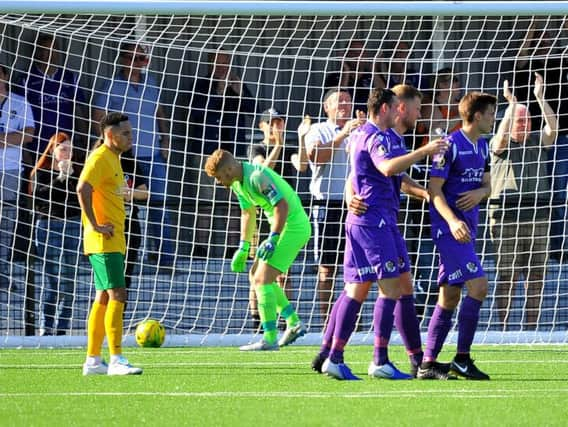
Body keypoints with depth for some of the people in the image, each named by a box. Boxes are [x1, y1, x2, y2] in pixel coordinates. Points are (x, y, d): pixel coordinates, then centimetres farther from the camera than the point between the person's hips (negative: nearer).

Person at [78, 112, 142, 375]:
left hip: (113, 241, 10)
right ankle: (116, 360, -16)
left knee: (104, 298, 10)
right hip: (104, 242, -10)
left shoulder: (113, 159, 18)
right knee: (117, 294, -14)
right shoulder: (100, 158, -12)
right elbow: (82, 189, -26)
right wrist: (95, 225, -23)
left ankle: (92, 361, 13)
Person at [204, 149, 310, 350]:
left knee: (263, 279, -14)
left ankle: (270, 339, -14)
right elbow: (248, 213, 22)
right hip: (285, 227, 10)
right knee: (261, 278, 16)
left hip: (293, 226, -10)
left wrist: (273, 239, -31)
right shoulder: (238, 183, 9)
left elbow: (281, 205, -28)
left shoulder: (257, 177, -23)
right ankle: (294, 323, 21)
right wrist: (243, 247, 21)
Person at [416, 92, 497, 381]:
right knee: (478, 285, -16)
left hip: (467, 229, 9)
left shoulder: (482, 147, 14)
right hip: (449, 227, -9)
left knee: (450, 296, 7)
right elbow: (434, 189, -15)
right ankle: (462, 358, -10)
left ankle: (427, 364, 10)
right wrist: (452, 221, -27)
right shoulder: (451, 145, -12)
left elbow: (487, 185, 22)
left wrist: (480, 193, -3)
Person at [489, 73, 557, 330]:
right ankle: (502, 326, -3)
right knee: (506, 275, -5)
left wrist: (540, 98, -11)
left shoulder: (538, 143, 13)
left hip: (537, 217, 4)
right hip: (507, 217, -4)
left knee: (536, 274, 3)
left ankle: (531, 326, 9)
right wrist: (512, 103, -23)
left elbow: (553, 128, -4)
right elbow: (502, 134, -18)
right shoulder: (500, 146, 3)